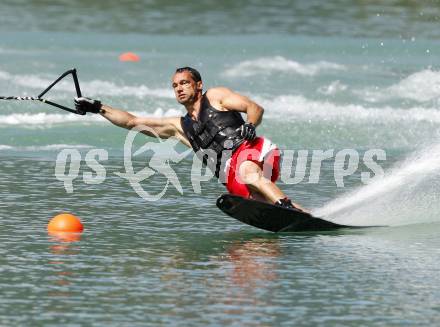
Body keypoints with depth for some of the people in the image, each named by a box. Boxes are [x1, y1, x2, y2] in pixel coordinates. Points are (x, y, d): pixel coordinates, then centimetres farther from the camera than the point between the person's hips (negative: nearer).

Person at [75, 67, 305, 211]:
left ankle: (289, 208, -48)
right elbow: (131, 122, 30)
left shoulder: (215, 97, 17)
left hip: (253, 149, -5)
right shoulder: (179, 127, 29)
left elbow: (255, 108, 7)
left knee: (247, 172, -37)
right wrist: (97, 108, 24)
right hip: (231, 175, 5)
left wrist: (250, 125, -15)